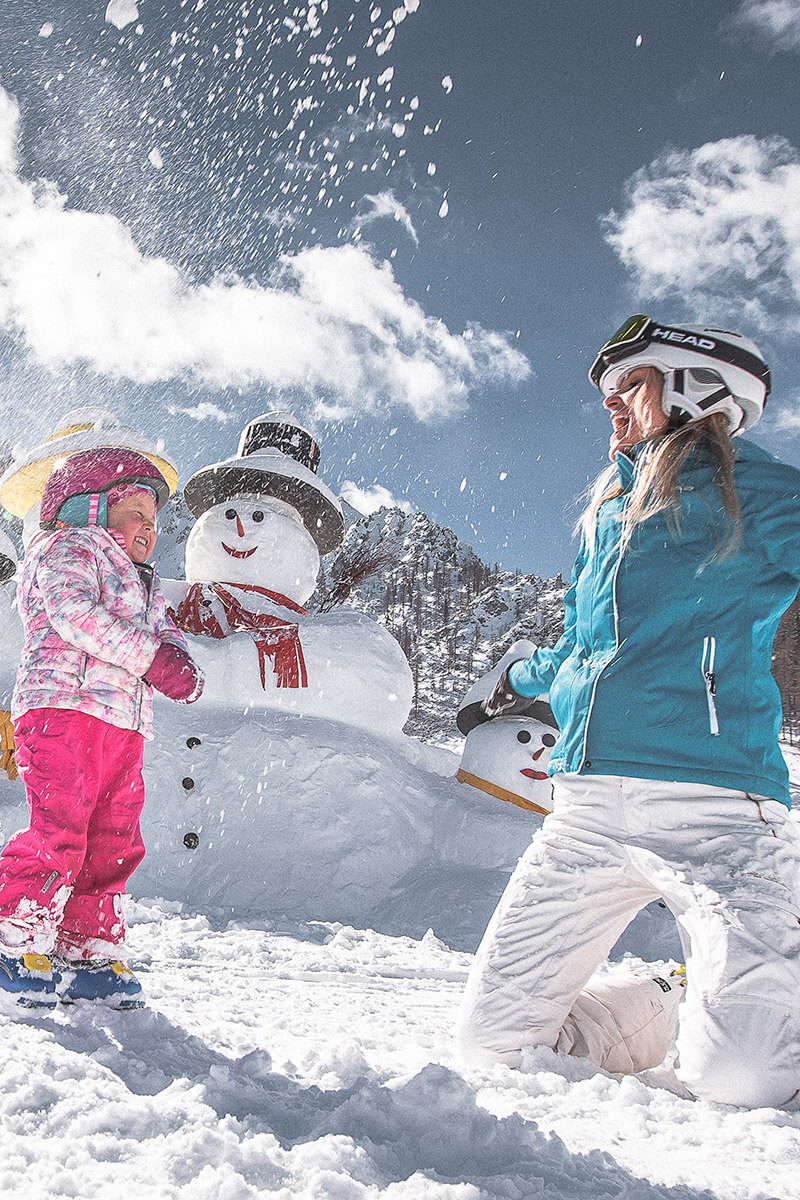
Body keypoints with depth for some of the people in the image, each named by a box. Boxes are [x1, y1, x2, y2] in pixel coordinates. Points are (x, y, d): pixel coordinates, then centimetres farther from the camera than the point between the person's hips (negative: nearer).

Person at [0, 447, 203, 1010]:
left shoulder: (143, 586, 33)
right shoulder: (68, 549, 7)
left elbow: (167, 636, 20)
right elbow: (75, 616, -13)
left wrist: (181, 666, -5)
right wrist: (147, 655, -18)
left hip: (125, 726, 8)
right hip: (64, 707, -8)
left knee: (113, 843, 6)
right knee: (59, 834, -14)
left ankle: (90, 952, 15)